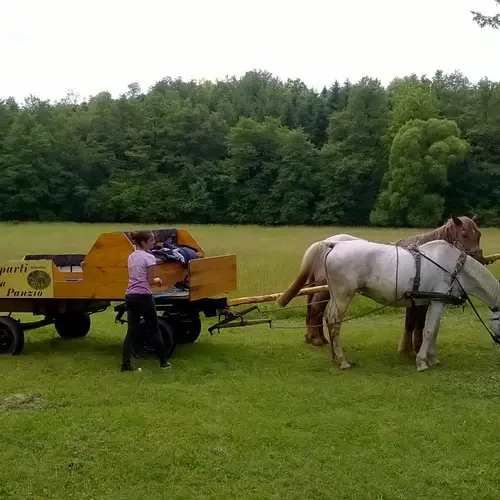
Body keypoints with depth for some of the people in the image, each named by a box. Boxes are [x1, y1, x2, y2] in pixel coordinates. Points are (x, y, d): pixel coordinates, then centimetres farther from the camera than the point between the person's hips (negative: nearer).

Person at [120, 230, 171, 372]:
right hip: (143, 297, -7)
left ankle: (125, 364, -1)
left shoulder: (131, 257, 13)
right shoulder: (149, 257, -10)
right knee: (154, 329, 7)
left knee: (132, 331, 7)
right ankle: (163, 362, 18)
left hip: (130, 296, 7)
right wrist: (157, 280, 10)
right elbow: (150, 281, -11)